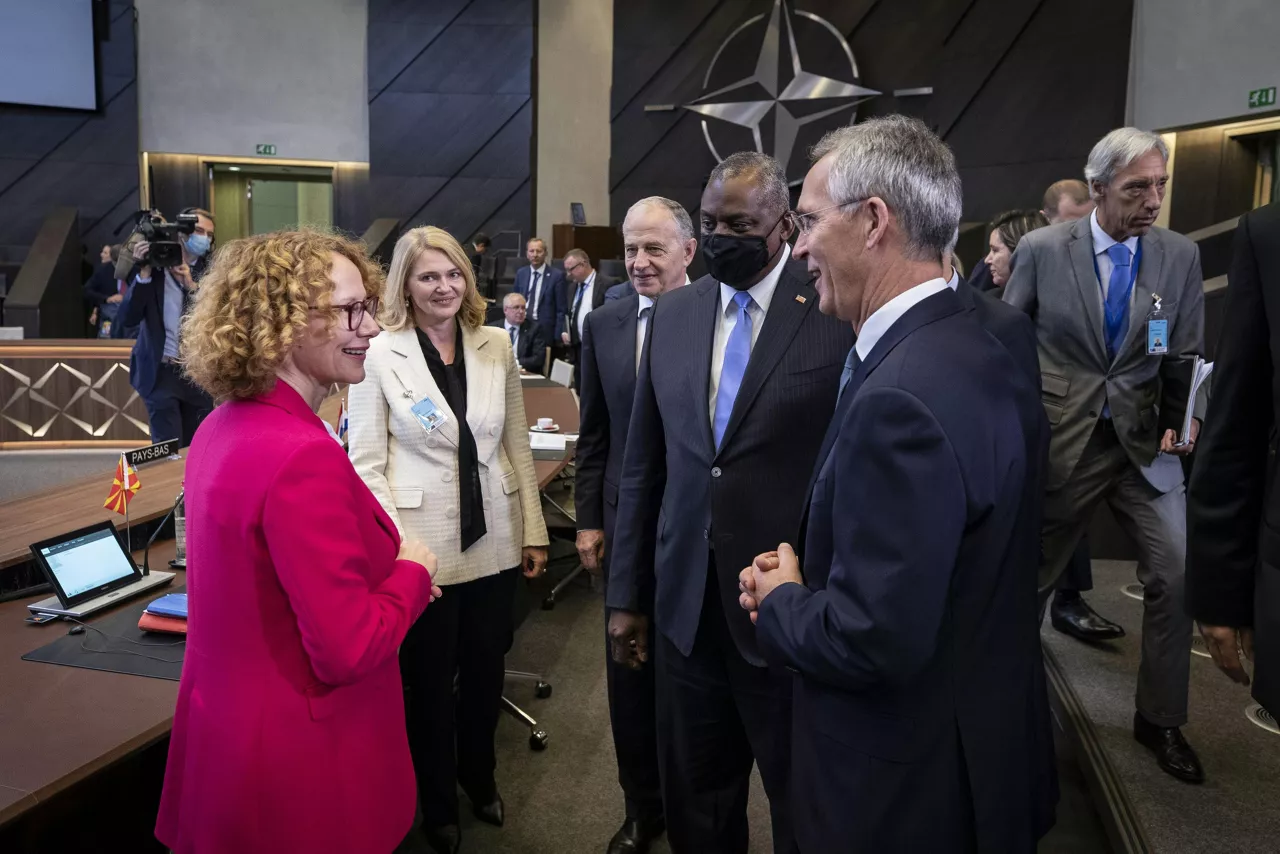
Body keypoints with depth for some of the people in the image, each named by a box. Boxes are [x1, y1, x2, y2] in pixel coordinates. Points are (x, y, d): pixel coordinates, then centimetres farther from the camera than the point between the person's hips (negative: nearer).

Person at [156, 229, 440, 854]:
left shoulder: (222, 428, -1)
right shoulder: (303, 457, -29)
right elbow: (348, 650, -28)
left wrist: (386, 569, 7)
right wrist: (412, 571, -11)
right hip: (297, 763, -8)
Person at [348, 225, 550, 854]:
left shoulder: (495, 346, 2)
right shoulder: (380, 354, -9)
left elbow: (517, 446, 7)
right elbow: (366, 463, -9)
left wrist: (533, 530, 7)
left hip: (493, 541, 4)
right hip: (422, 550, -3)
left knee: (485, 670, 18)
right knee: (430, 680, 14)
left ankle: (479, 778, 45)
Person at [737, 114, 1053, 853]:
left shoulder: (899, 397, -29)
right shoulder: (981, 355, 1)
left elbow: (875, 639, -30)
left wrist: (780, 601, -11)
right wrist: (813, 580, 1)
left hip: (907, 792, -8)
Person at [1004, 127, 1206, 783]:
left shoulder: (1181, 256, 1)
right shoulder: (1042, 250, -6)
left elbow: (1185, 358, 4)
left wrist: (1179, 420, -12)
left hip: (1144, 443, 2)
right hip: (1060, 443, -2)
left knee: (1177, 576, -4)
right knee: (1028, 578, 10)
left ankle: (1159, 719, 18)